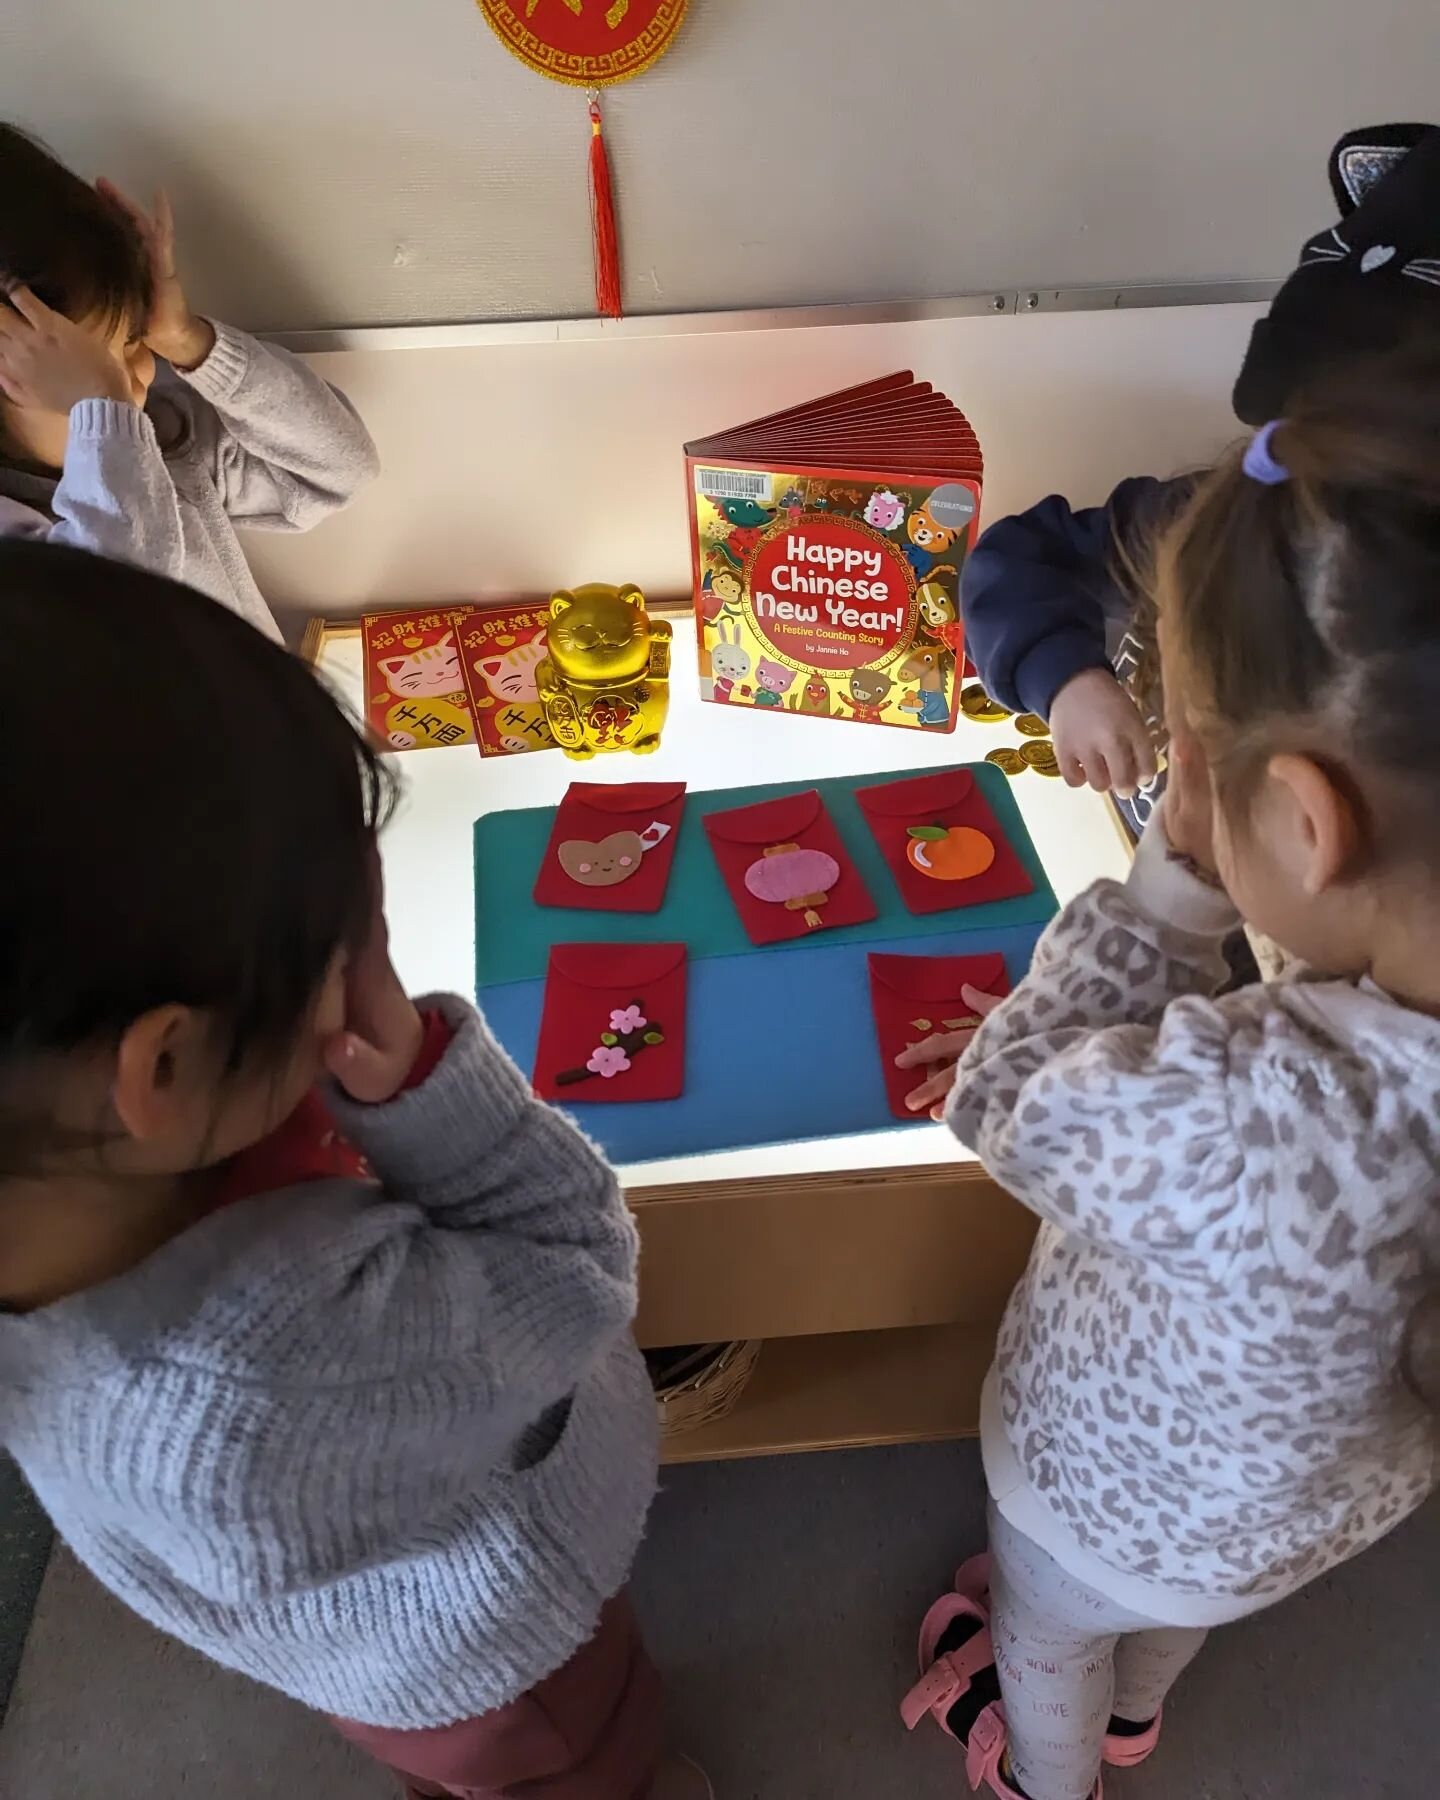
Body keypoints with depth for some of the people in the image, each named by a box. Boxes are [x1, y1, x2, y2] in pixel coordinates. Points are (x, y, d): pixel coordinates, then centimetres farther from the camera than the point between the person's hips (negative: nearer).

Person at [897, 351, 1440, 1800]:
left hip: (1129, 1491, -5)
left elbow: (1000, 1104, -30)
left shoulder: (1225, 1121, -52)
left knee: (1050, 1636, 34)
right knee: (1171, 1611, 41)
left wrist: (1170, 890, -31)